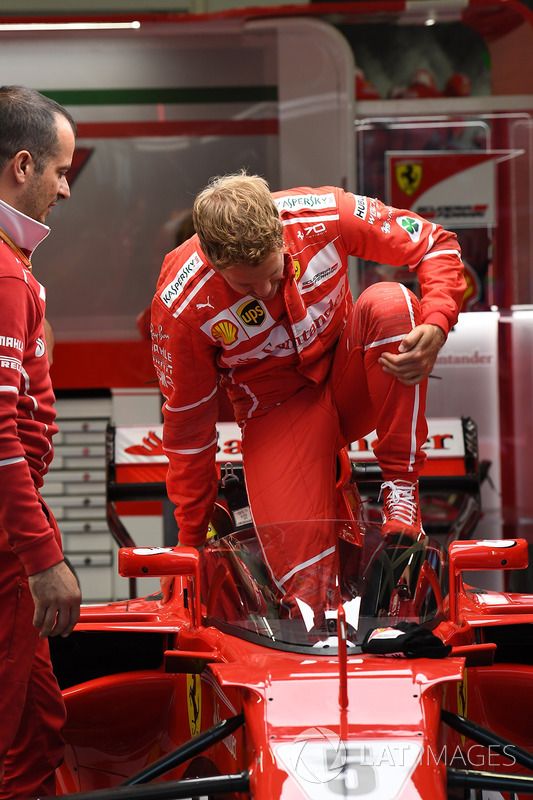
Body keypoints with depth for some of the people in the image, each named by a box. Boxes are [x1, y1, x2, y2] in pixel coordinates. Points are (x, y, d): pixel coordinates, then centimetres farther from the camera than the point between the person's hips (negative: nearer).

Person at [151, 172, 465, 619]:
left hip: (348, 377, 4)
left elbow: (436, 246, -8)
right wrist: (190, 541, -1)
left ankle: (401, 492, -25)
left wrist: (436, 325, -29)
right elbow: (188, 422, -8)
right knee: (304, 586, -29)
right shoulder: (181, 305, -22)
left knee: (389, 303, -33)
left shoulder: (324, 216, -21)